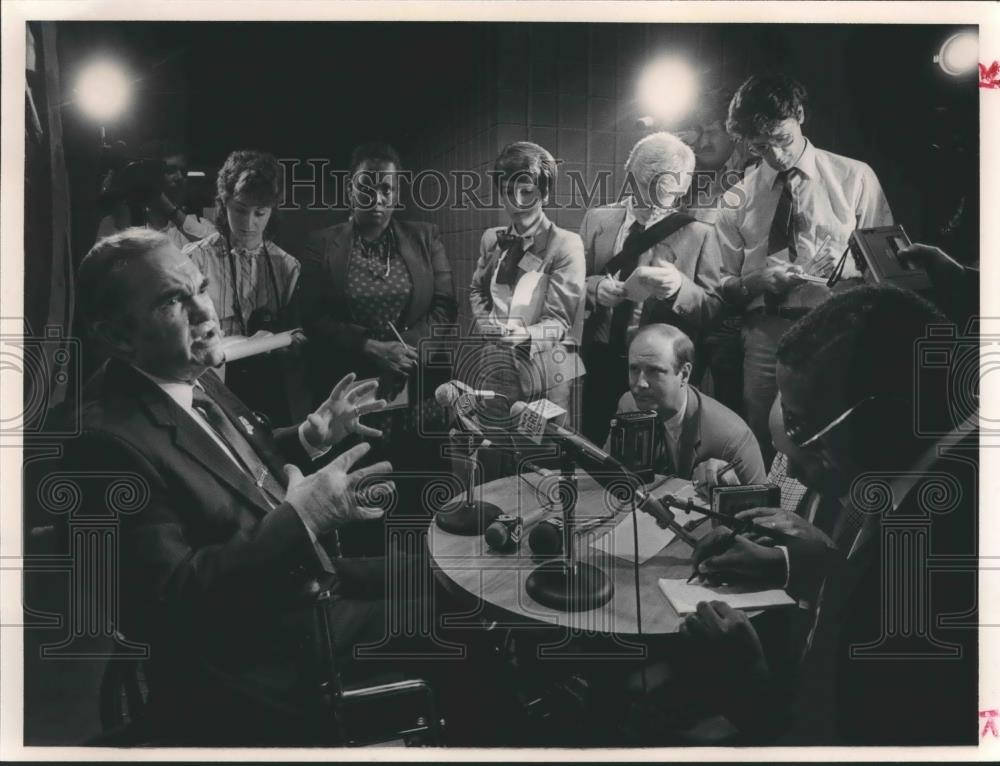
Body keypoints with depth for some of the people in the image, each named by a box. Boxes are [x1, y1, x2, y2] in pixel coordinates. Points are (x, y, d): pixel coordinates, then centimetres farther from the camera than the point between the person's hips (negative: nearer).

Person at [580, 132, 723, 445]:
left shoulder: (698, 234, -2)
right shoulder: (597, 219, 5)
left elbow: (714, 311, -5)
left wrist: (680, 287, -24)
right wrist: (594, 288, -15)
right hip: (599, 361, 2)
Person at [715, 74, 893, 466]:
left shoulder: (854, 177, 8)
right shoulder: (738, 199, 11)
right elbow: (725, 285, 11)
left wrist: (846, 272, -12)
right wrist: (754, 283, -10)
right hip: (766, 334, 1)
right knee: (765, 451, -1)